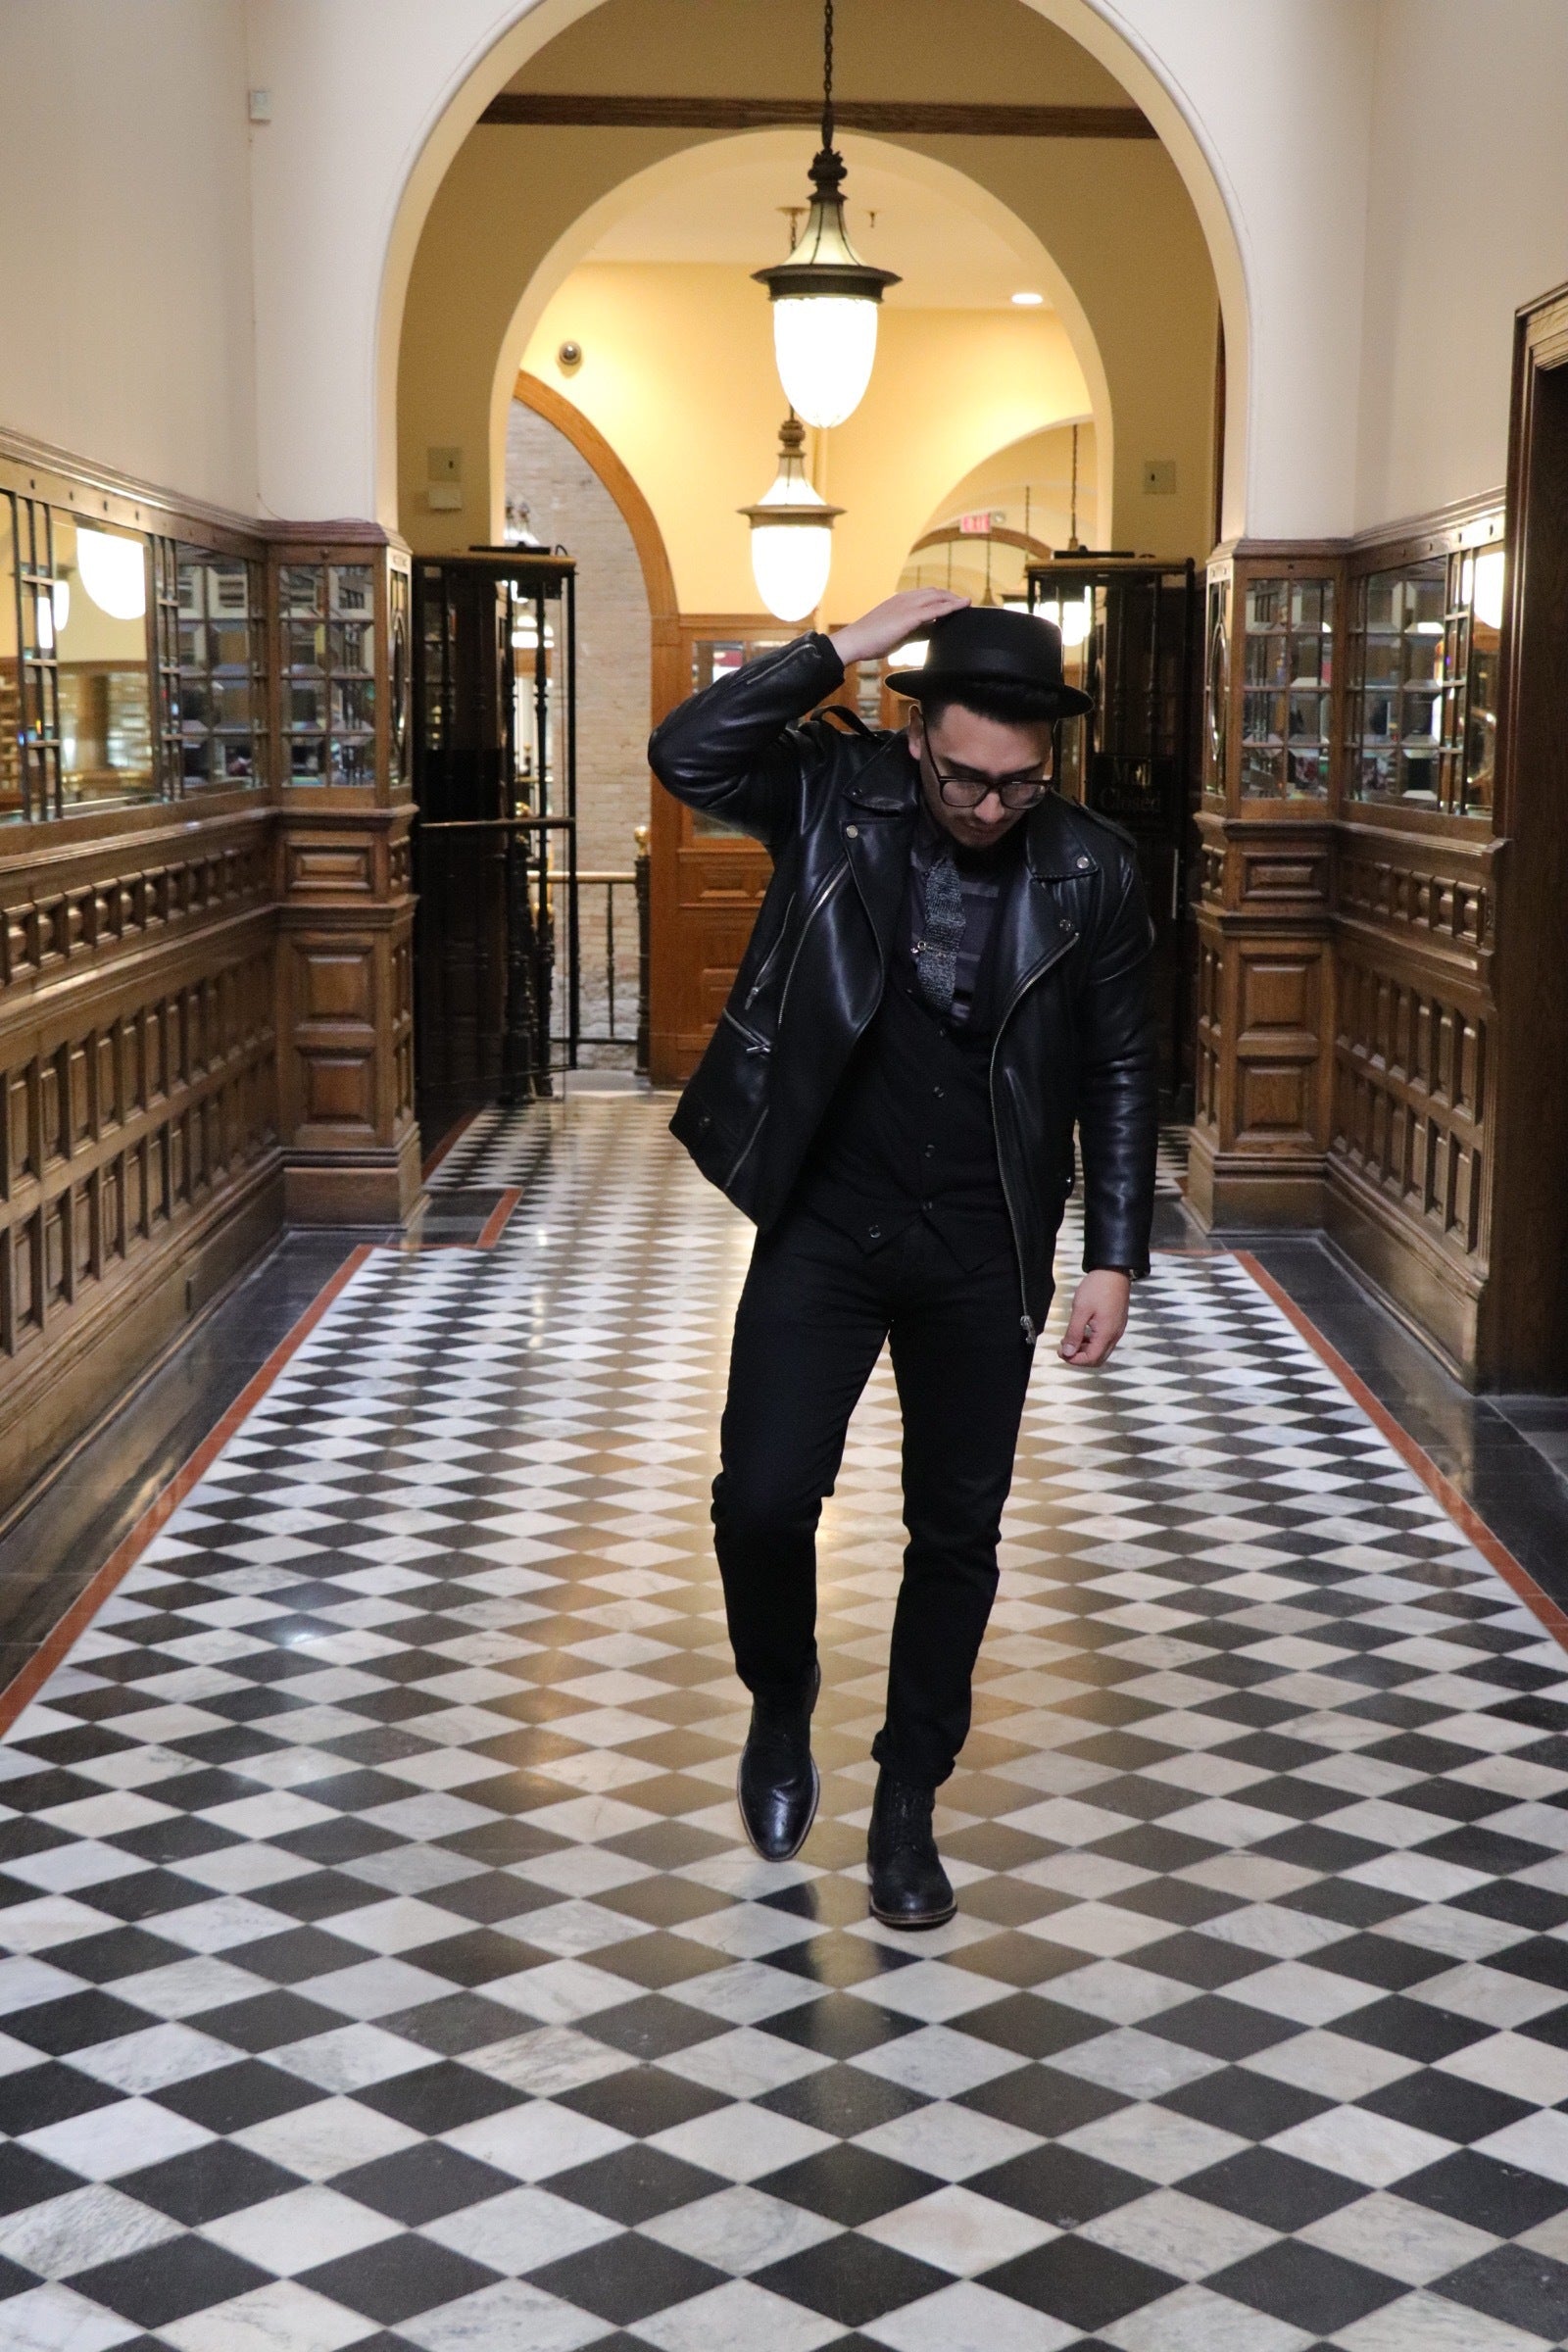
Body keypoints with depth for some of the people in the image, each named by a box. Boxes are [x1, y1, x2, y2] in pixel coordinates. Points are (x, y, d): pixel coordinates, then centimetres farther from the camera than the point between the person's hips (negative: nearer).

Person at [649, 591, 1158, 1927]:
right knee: (764, 1499, -4)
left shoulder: (1092, 871, -6)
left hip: (983, 1250, 1)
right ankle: (782, 1711, 27)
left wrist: (1114, 1258, -2)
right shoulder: (838, 796, -6)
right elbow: (687, 754, -22)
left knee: (958, 1532, 7)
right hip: (824, 1225, 0)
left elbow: (1119, 1078, 1)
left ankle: (909, 1798, 24)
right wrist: (845, 647, -23)